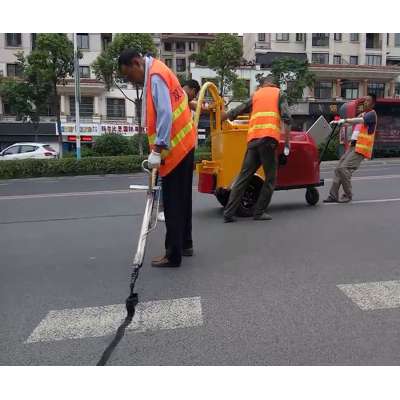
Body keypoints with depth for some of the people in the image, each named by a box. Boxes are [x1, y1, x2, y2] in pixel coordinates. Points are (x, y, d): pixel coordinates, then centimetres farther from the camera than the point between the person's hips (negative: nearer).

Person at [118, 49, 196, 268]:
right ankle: (185, 244, 29)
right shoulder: (156, 73, 15)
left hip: (175, 149, -10)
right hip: (183, 145, 10)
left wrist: (157, 150, -27)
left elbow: (165, 115, -25)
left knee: (173, 204, -4)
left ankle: (173, 255, 4)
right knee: (181, 199, 17)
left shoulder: (155, 77, -15)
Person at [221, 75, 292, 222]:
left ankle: (229, 212, 0)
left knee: (244, 176, 5)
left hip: (253, 139, 4)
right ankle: (259, 212, 3)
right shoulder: (279, 93, 15)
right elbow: (287, 117, 0)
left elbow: (236, 111, 27)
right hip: (269, 138, -4)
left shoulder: (256, 95, 25)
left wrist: (225, 116, 46)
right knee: (270, 177, 6)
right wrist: (287, 140, 5)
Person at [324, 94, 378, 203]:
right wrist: (337, 122, -2)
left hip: (361, 148, -8)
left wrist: (345, 120, -35)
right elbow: (351, 123, 14)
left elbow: (360, 120, -23)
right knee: (338, 169, -1)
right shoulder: (362, 114, 24)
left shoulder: (372, 114, -3)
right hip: (353, 146, 8)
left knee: (344, 168, -18)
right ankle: (333, 195, 1)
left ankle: (348, 195, -4)